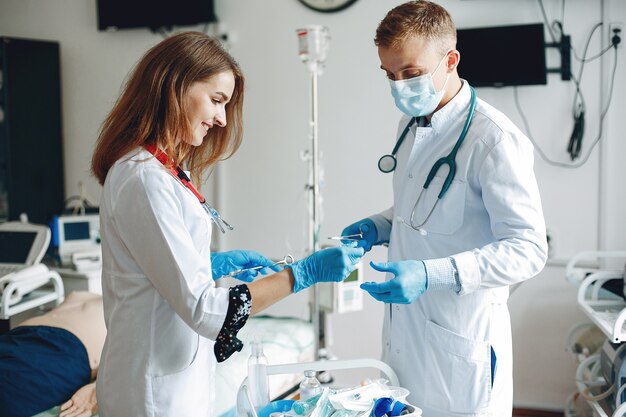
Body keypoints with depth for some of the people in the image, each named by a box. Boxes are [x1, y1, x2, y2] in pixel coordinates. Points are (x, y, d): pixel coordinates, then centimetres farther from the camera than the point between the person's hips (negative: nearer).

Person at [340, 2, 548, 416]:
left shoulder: (494, 138, -19)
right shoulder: (412, 124, 9)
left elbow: (527, 249, -21)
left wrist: (431, 275, -31)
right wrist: (381, 226, 3)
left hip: (460, 338, -8)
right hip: (405, 326, 8)